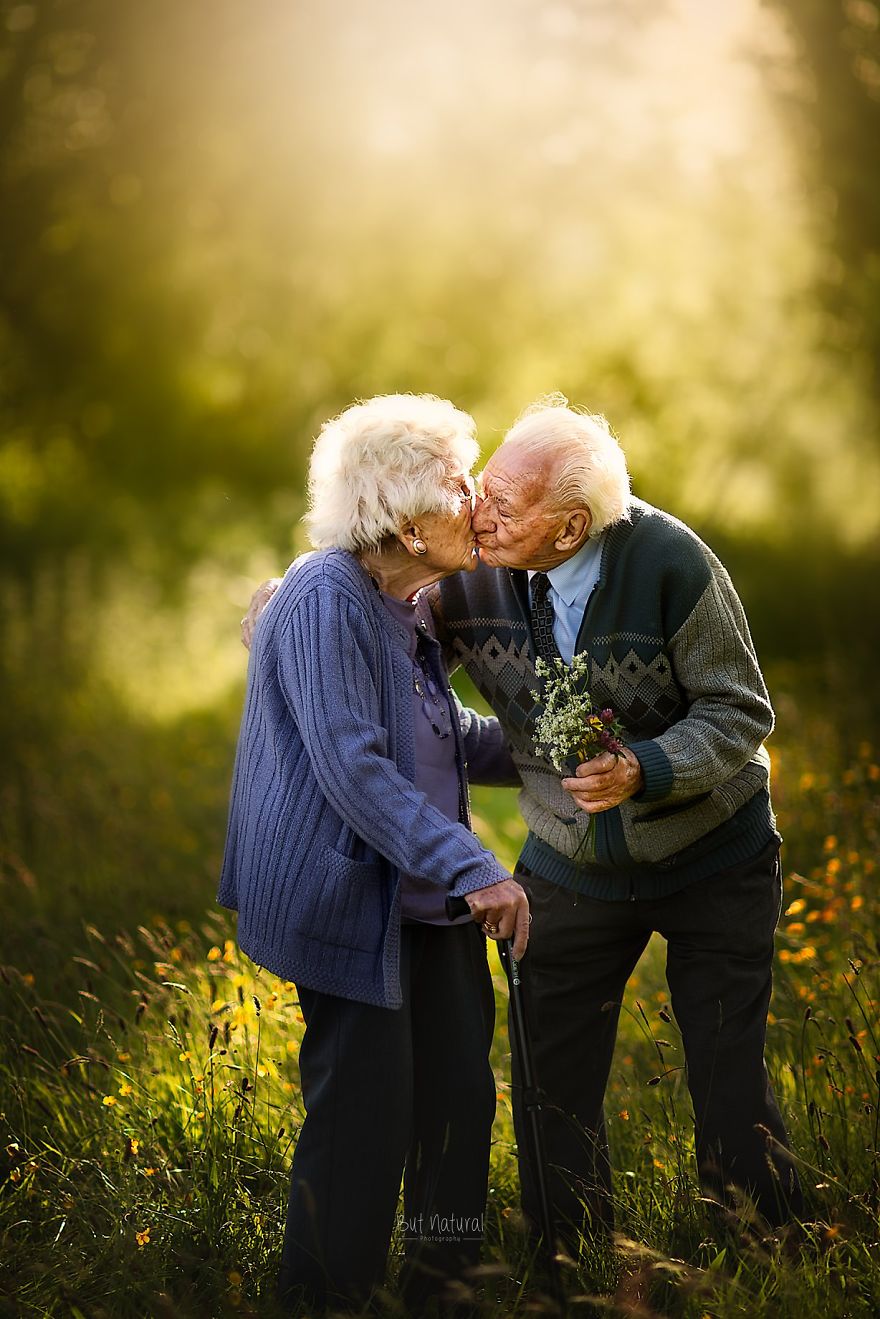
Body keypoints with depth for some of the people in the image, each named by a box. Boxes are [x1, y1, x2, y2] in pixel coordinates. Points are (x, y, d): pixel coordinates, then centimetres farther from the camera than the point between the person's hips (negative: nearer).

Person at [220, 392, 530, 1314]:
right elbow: (353, 768, -26)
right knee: (363, 1121, -4)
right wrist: (472, 868, -29)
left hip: (426, 903, 9)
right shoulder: (325, 601, -19)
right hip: (351, 906, -9)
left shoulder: (408, 604, 11)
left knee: (458, 1099, 13)